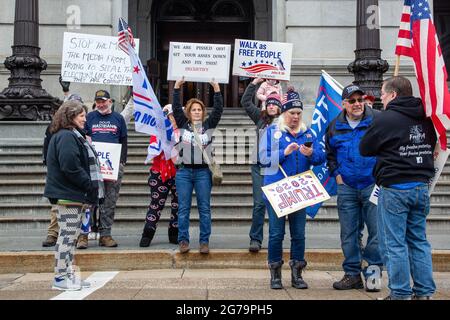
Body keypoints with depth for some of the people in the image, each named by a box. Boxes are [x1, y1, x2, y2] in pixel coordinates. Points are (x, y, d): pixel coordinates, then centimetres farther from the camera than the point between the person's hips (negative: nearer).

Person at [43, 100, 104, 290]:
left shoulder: (72, 136, 19)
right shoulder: (66, 137, -14)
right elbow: (70, 166, -24)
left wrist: (89, 186, 12)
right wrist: (89, 185, -18)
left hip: (74, 194, 11)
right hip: (68, 195, -11)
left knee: (70, 235, 14)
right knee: (67, 234, -5)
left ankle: (68, 275, 21)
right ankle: (60, 278, 2)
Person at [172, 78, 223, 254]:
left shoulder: (208, 125, 8)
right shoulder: (183, 124, 8)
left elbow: (218, 109, -1)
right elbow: (176, 108, -1)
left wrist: (217, 90, -10)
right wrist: (177, 88, -8)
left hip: (203, 172, 0)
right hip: (184, 171, 0)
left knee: (205, 208, 3)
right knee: (183, 208, 3)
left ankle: (204, 241, 9)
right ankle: (183, 240, 11)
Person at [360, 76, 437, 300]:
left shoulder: (386, 119, -11)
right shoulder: (425, 119, 8)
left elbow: (364, 149, -2)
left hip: (395, 189, -6)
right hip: (421, 187, 7)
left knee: (394, 244, 1)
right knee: (419, 240, 13)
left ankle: (401, 294, 3)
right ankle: (424, 292, 16)